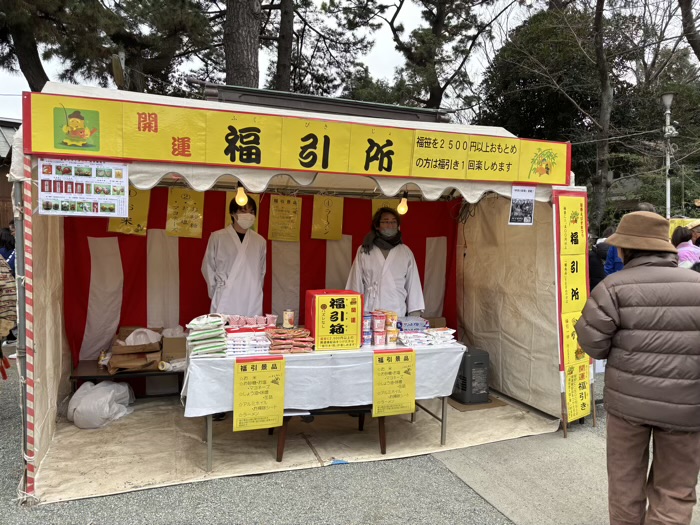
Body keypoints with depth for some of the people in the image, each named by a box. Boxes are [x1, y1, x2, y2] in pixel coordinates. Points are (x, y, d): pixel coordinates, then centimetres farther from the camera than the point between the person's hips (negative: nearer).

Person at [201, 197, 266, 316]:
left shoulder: (260, 241, 8)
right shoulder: (217, 237, 1)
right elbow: (208, 267, 7)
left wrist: (256, 291, 9)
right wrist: (217, 292, 4)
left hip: (252, 304, 2)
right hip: (225, 302, -2)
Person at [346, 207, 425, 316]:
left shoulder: (406, 252, 8)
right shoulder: (364, 251, 5)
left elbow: (413, 284, 7)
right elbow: (356, 283, 5)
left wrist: (415, 316, 3)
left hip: (397, 314, 1)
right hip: (369, 314, -1)